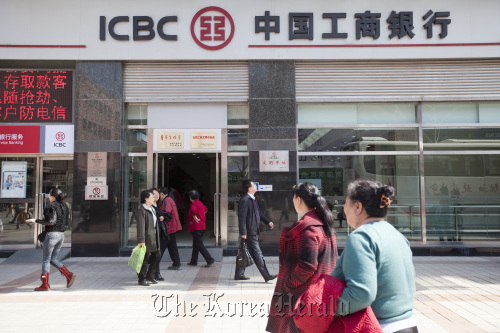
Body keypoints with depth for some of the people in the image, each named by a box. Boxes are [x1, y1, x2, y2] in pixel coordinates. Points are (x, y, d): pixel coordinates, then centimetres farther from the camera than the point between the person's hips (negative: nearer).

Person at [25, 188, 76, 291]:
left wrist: (36, 220, -13)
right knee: (53, 259, 16)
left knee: (46, 260, 4)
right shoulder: (64, 206, 12)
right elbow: (66, 223, 12)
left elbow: (51, 222, -20)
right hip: (61, 235, 8)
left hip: (52, 234, -8)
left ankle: (45, 285, 9)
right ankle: (69, 275, 3)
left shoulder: (51, 206, -11)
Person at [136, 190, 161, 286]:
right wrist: (141, 240, -21)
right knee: (145, 259, -1)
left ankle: (150, 276, 25)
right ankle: (142, 279, 12)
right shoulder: (142, 210, -14)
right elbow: (140, 226, -18)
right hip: (147, 237, -9)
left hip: (154, 237, 9)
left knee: (156, 255, 12)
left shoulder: (152, 209, 16)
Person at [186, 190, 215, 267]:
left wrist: (195, 218, -27)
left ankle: (210, 260, -9)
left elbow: (193, 210, -39)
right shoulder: (200, 203, 13)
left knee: (199, 245, -7)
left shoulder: (194, 204, -15)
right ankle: (193, 261, 24)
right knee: (196, 245, 16)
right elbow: (205, 209, 35)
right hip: (201, 226, 10)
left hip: (196, 227, -10)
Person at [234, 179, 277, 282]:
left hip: (253, 232, 10)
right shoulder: (244, 200, -17)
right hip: (250, 232, -10)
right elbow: (242, 217, -21)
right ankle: (266, 276, 2)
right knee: (257, 254, -3)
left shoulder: (252, 199, 15)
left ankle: (239, 274, 24)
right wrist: (243, 232, -23)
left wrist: (268, 221, 18)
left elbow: (258, 213, 24)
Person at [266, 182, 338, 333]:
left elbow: (307, 266, -24)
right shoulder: (325, 224, 10)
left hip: (302, 296, -9)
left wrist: (287, 285, -13)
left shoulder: (306, 227, -19)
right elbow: (332, 260, 14)